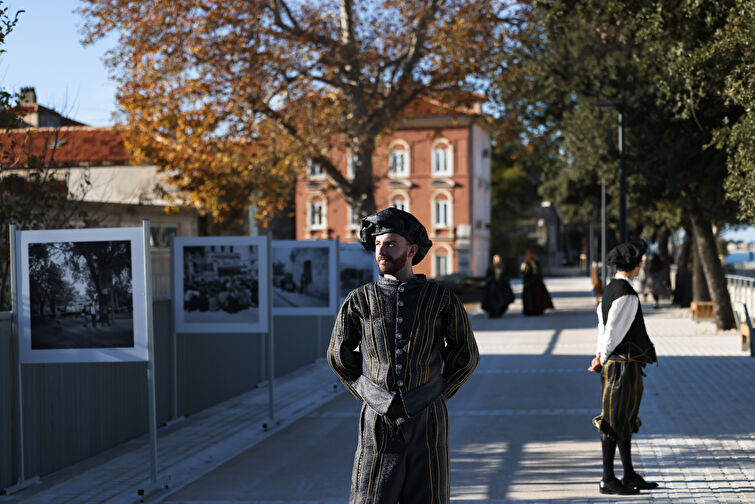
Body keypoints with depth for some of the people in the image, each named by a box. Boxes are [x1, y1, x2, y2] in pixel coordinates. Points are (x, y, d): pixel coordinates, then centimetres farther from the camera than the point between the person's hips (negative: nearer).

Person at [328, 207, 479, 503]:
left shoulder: (441, 299, 0)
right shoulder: (359, 300, 1)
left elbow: (466, 356, 11)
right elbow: (339, 356, 15)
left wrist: (434, 397, 8)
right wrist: (370, 397, 10)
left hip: (427, 425, 0)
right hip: (379, 424, 0)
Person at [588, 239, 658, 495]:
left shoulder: (610, 290, 12)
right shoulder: (627, 296, -18)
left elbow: (603, 327, 14)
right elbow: (612, 331, -17)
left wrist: (602, 357, 12)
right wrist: (603, 359, -6)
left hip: (613, 363, 10)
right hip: (623, 366, -10)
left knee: (625, 421, 16)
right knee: (615, 422, -3)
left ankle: (630, 476, 25)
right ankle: (608, 480, 3)